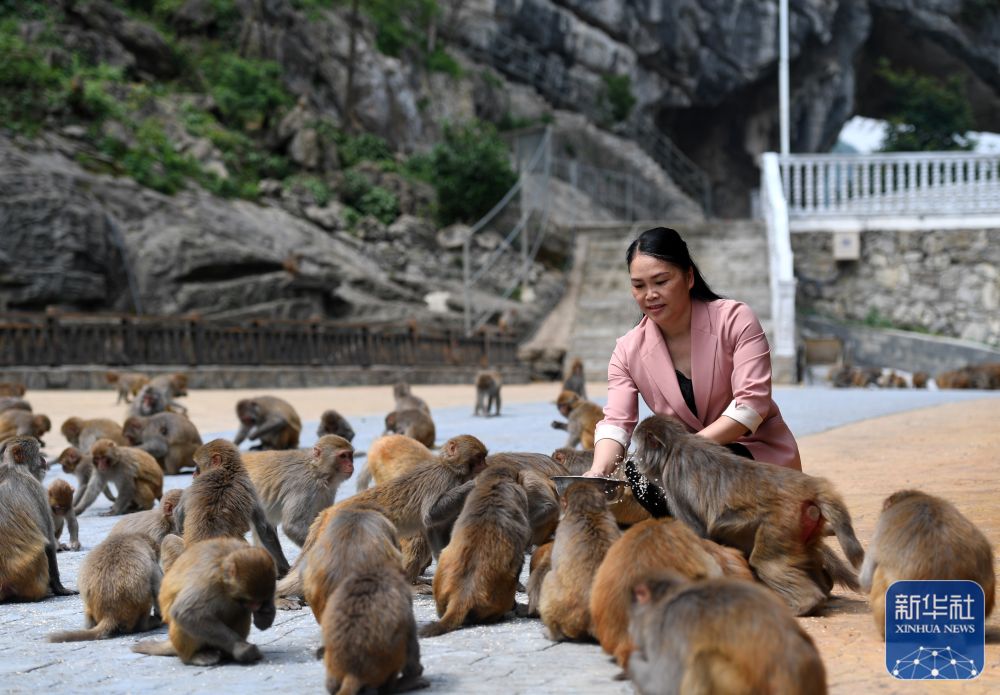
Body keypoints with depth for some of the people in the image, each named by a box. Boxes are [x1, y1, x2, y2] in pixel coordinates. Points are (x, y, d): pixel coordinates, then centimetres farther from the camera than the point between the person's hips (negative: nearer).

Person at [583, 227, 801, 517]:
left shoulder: (735, 320, -11)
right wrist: (599, 469, -35)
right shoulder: (628, 351, -2)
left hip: (759, 451, -4)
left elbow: (752, 402, -21)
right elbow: (615, 422, -12)